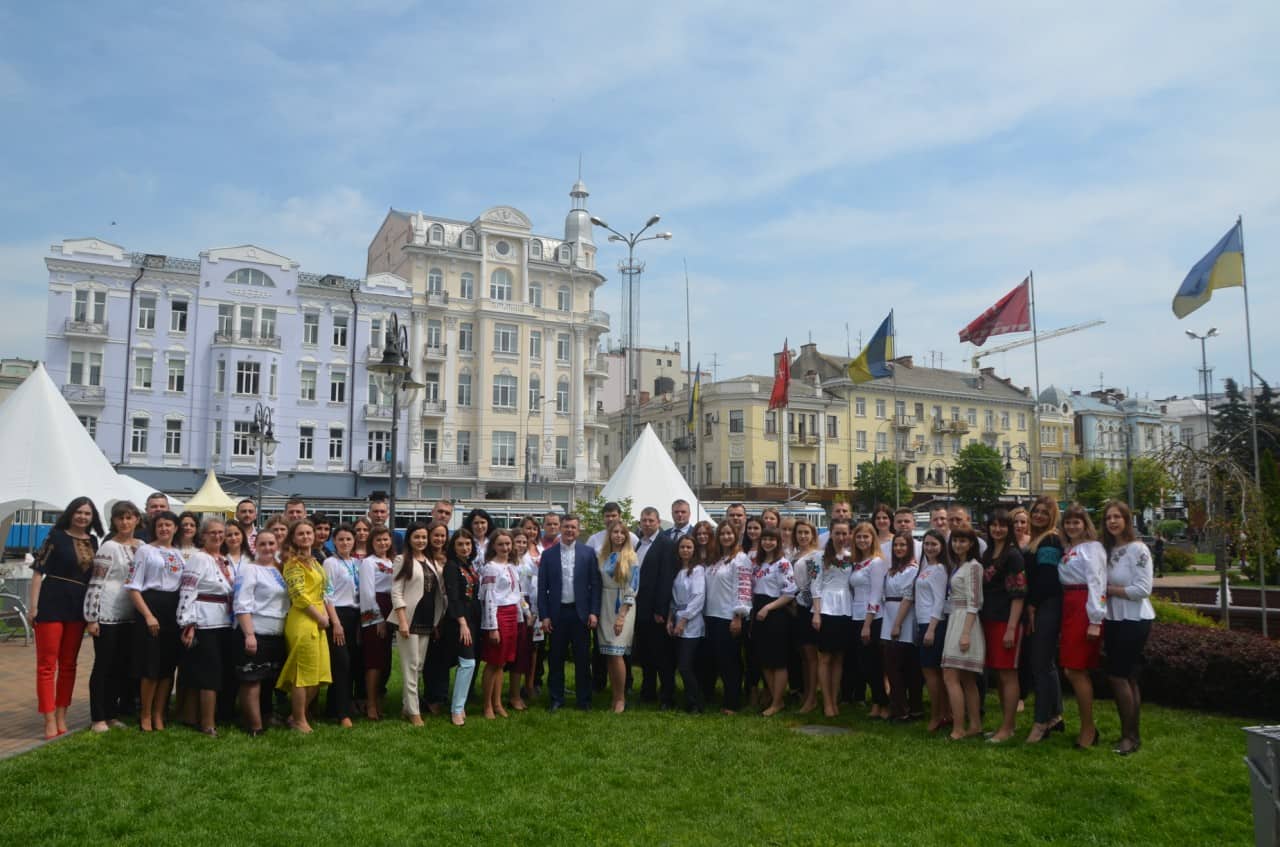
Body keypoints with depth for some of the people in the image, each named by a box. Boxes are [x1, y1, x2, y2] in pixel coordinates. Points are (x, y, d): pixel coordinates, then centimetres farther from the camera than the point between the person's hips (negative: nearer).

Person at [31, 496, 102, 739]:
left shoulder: (93, 541, 9)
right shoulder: (57, 536, -5)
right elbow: (38, 571, -7)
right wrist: (33, 605, -13)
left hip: (77, 607, 6)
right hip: (52, 603, -6)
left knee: (69, 664, 11)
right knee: (47, 664, -2)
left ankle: (62, 718, 20)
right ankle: (50, 722, 0)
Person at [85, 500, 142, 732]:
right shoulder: (108, 547, -8)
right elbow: (95, 584, -11)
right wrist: (91, 618, -15)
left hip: (130, 616, 6)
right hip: (108, 615, -6)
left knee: (122, 666, 11)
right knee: (103, 665, 1)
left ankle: (112, 714, 21)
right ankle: (98, 718, 9)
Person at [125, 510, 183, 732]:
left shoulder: (180, 554, 13)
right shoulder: (145, 550, -1)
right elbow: (133, 587, -6)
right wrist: (148, 615, -15)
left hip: (174, 609, 5)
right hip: (151, 605, -5)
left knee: (168, 664, 7)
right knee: (151, 664, -5)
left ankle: (159, 714, 17)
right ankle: (145, 715, 11)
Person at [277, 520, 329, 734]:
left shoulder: (313, 561, 18)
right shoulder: (293, 561, -9)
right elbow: (299, 595, -17)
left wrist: (325, 614, 7)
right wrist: (320, 617, -11)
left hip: (317, 622, 9)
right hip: (302, 622, -9)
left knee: (318, 674, 10)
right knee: (304, 673, -1)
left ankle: (297, 715, 23)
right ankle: (299, 720, 11)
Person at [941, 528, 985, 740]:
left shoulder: (973, 566, -11)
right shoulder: (957, 565, 15)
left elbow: (974, 603, -16)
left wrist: (965, 633, -22)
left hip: (965, 622, -9)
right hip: (954, 621, 9)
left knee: (950, 677, -11)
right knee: (966, 680, 12)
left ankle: (958, 730, -9)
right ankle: (975, 725, 18)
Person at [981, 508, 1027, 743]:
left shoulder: (1013, 555, -9)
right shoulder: (987, 554, 14)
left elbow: (1018, 594, -14)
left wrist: (1011, 628, -18)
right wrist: (984, 621, 14)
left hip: (1006, 621, -7)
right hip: (989, 620, 8)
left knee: (1008, 674, -2)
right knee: (999, 674, 12)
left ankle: (1007, 728, 4)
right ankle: (1009, 722, 22)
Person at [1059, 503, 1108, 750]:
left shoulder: (1092, 548, -7)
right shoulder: (1068, 549, 17)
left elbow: (1096, 583, -14)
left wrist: (1095, 621, -18)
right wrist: (1064, 620, 9)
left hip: (1085, 610, -8)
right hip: (1069, 609, 8)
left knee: (1076, 670, -5)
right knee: (1071, 670, 9)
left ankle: (1088, 729, 7)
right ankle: (1087, 727, 20)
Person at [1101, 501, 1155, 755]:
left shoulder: (1138, 549, -12)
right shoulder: (1108, 550, 9)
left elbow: (1143, 589, -18)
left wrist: (1109, 589, -13)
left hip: (1134, 621, -7)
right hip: (1114, 620, 7)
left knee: (1117, 675, -7)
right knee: (1127, 678, 12)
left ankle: (1130, 735, 5)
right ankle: (1131, 735, 20)